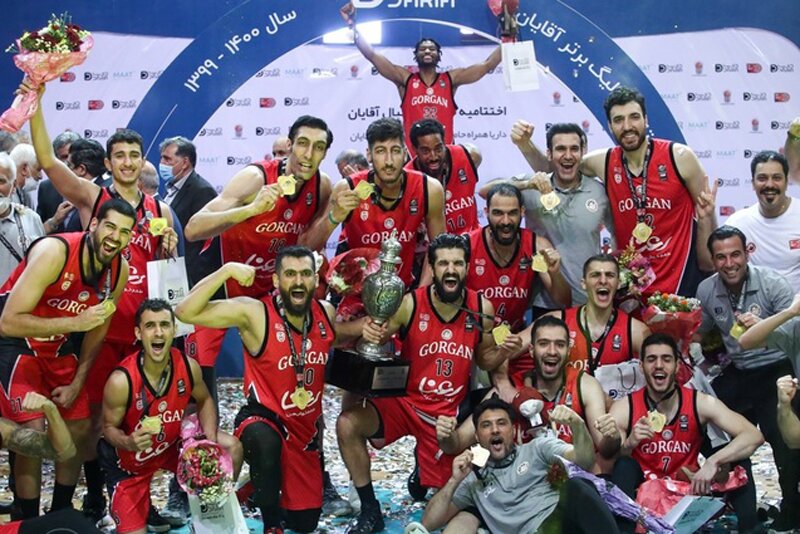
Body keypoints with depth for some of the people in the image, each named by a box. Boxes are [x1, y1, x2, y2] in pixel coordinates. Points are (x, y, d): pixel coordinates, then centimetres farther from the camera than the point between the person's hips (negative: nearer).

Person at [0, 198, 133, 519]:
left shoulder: (120, 271, -10)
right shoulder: (54, 252, -30)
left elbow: (98, 330, 4)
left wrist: (77, 384, 0)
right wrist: (77, 322, -36)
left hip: (58, 345, 7)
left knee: (80, 429, 8)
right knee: (34, 432, -18)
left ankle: (60, 513, 27)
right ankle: (29, 523, 0)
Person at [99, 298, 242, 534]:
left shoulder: (188, 366, -20)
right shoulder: (121, 380, -31)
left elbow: (204, 400, 1)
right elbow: (109, 427, -16)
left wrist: (211, 441, -15)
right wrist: (129, 443, -39)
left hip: (172, 444, 4)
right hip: (130, 460, -4)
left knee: (231, 448, -9)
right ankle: (120, 502, 25)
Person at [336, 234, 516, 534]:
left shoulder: (482, 309, -8)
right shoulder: (409, 304, -16)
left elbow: (483, 360, 6)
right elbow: (376, 339, -13)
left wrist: (501, 353, -16)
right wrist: (370, 334, -37)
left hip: (449, 411, 2)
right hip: (404, 401, -1)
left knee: (441, 489, 6)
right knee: (348, 424, -27)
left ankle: (425, 464, 46)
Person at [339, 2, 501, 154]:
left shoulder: (450, 79, 10)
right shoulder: (405, 79, 7)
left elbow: (487, 64, 8)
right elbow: (372, 55, 2)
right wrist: (352, 25, -4)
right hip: (413, 155, -1)